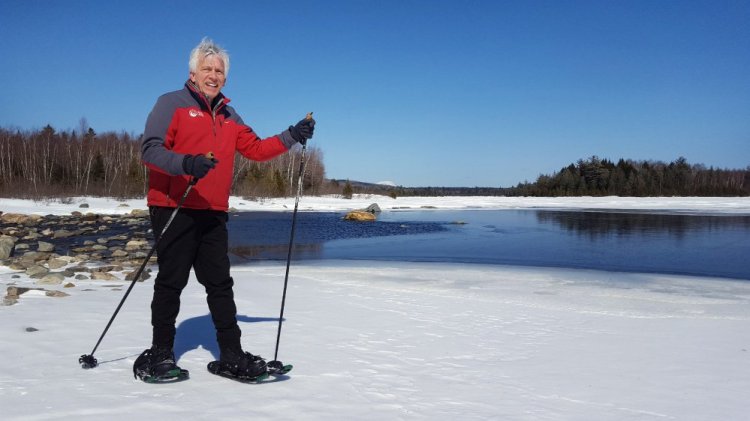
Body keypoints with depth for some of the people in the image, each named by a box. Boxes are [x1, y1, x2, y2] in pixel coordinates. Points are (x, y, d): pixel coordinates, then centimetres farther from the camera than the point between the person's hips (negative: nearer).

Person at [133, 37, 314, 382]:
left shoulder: (228, 116, 19)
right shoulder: (171, 103, 0)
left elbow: (255, 149, 18)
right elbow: (150, 149, -11)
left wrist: (292, 136, 6)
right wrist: (185, 164, -30)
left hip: (213, 213, 6)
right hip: (173, 209, -5)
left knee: (220, 284, 6)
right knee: (171, 282, 1)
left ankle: (231, 355, 12)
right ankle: (160, 353, 16)